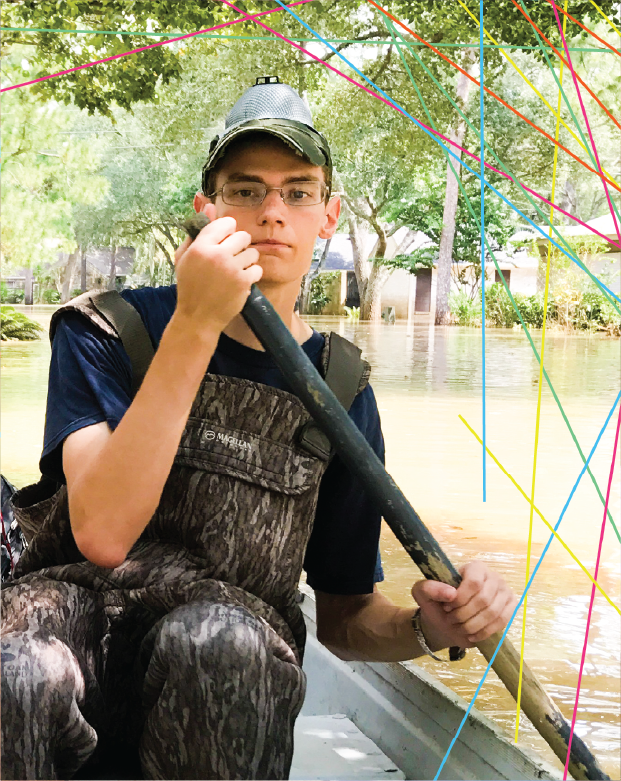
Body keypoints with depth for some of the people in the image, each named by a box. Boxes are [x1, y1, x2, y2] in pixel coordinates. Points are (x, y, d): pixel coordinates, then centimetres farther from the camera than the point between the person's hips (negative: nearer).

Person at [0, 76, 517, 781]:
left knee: (218, 639, -35)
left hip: (228, 670, 2)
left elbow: (344, 617, 15)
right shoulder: (105, 333, 1)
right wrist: (194, 327, -20)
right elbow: (102, 534, -17)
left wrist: (424, 627, -10)